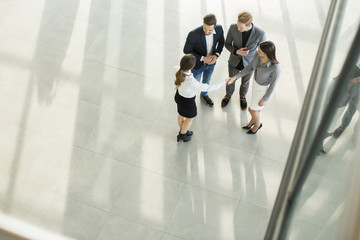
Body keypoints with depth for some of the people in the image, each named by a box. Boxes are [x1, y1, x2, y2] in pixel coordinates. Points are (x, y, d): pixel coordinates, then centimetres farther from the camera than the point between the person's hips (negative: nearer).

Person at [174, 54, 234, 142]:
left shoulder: (179, 72, -27)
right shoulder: (192, 82, -45)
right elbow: (208, 88, -33)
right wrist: (224, 83, -23)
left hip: (179, 96, 6)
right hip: (187, 102, -6)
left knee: (181, 114, 32)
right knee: (190, 117, 26)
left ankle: (182, 130, 61)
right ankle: (182, 135, 51)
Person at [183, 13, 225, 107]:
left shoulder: (219, 29, -26)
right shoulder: (194, 34, -38)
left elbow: (221, 41, -3)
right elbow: (186, 51, -22)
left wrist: (216, 55, -19)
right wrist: (203, 58, -29)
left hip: (211, 62, 4)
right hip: (197, 63, -4)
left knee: (206, 80, 31)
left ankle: (204, 94, 61)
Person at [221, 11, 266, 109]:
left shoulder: (260, 33, -34)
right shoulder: (233, 28, -30)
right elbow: (227, 44, -12)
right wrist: (237, 52, -33)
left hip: (248, 64, -1)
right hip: (234, 62, 1)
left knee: (245, 82, 28)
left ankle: (242, 96, 61)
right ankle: (228, 95, 60)